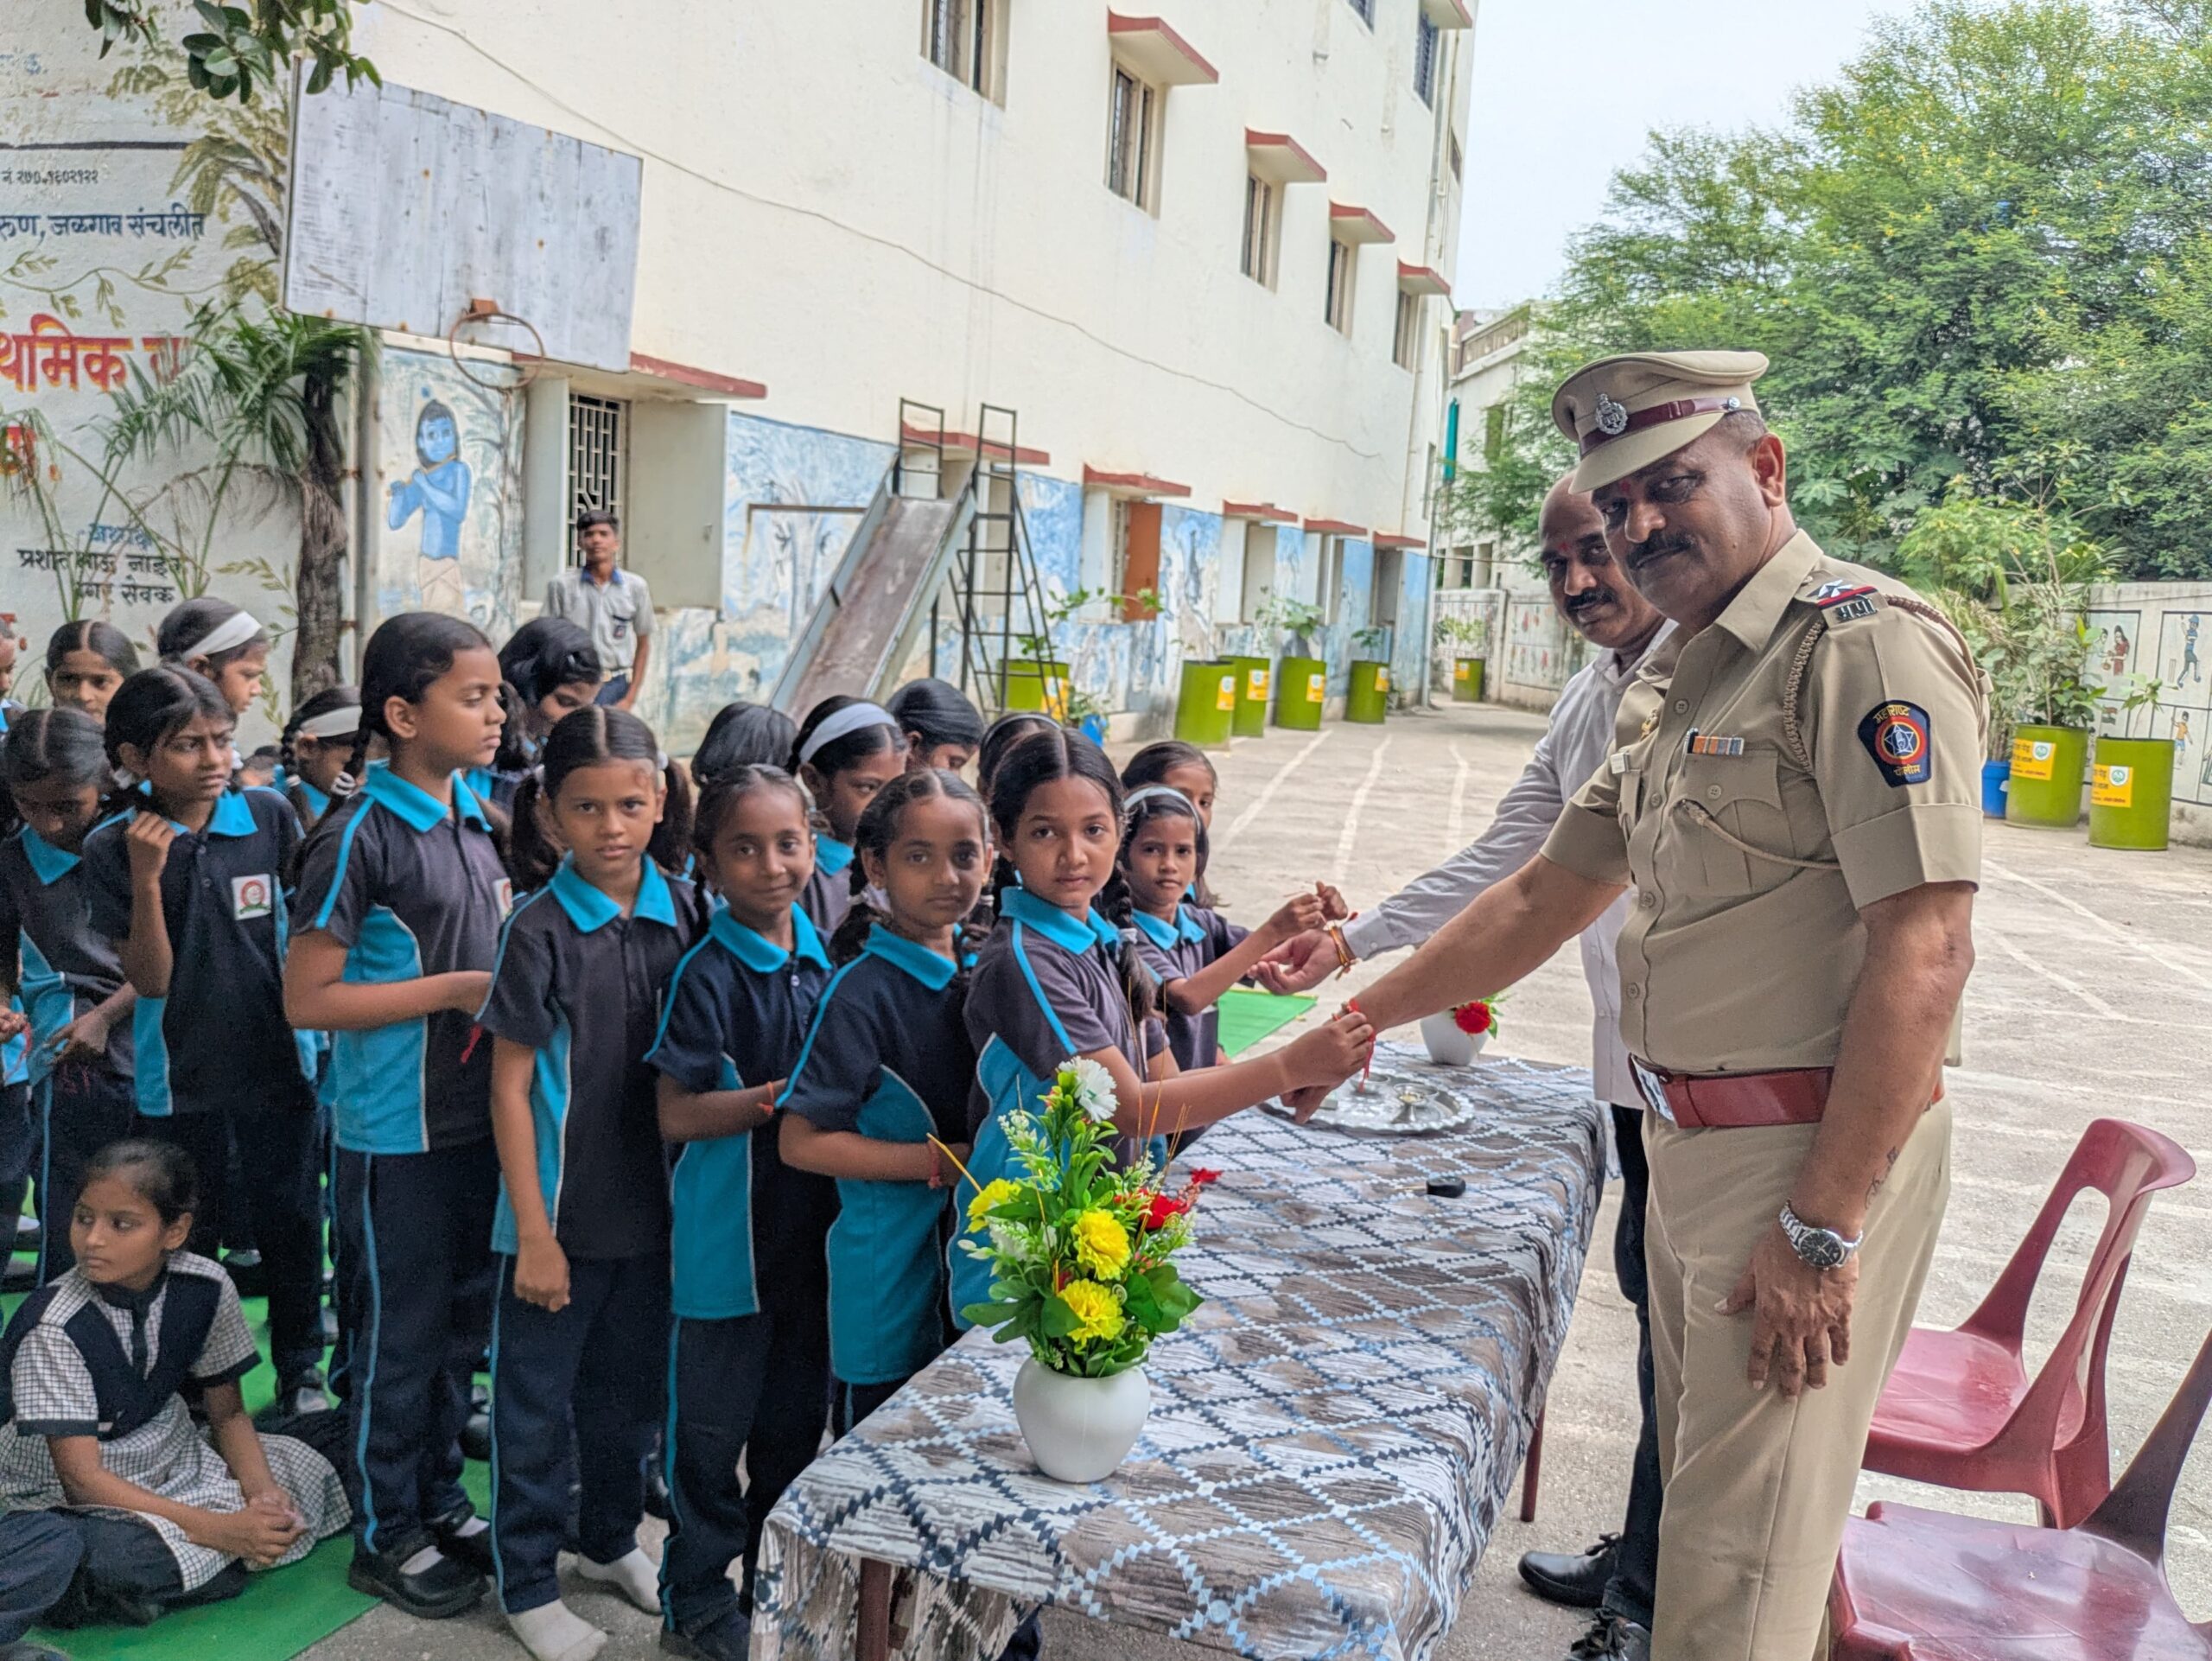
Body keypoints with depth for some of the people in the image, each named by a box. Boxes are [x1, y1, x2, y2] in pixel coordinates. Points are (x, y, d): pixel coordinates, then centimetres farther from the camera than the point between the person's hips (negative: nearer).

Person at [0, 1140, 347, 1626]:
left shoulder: (206, 1288, -10)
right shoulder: (54, 1327, -23)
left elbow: (227, 1412, 2)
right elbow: (81, 1476, -24)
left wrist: (262, 1491, -18)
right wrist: (221, 1529, -31)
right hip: (68, 1499, -7)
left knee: (308, 1470, -8)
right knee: (125, 1560, -38)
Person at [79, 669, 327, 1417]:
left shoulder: (269, 815, -8)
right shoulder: (113, 848, -10)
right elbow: (150, 979, -13)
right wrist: (146, 875, -23)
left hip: (277, 1059, 1)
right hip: (178, 1075, -1)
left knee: (291, 1223, 12)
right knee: (186, 1240, 13)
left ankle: (301, 1369, 30)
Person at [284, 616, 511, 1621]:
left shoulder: (477, 819, 6)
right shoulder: (360, 837, -16)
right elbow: (309, 998, -18)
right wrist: (457, 989, -19)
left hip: (476, 1117, 7)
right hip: (394, 1133, -7)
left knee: (462, 1324, 18)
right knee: (397, 1335, 7)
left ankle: (438, 1498, 35)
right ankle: (387, 1536, 24)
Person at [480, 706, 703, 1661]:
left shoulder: (685, 914, -2)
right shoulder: (539, 930, -14)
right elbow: (510, 1086, -11)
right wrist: (534, 1230, -12)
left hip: (652, 1205, 4)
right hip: (561, 1210, -4)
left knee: (629, 1389, 20)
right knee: (535, 1404, 10)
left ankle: (610, 1541, 41)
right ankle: (527, 1584, 28)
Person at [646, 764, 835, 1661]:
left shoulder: (823, 959, 4)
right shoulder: (707, 974, -14)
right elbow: (677, 1116, -15)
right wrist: (780, 1098, -23)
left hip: (810, 1225, 6)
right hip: (727, 1235, -6)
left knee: (797, 1416, 18)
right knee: (714, 1425, 7)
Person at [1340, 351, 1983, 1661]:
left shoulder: (1863, 642, -15)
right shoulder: (1696, 683, 15)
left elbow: (1924, 950, -22)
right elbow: (1544, 899, 18)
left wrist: (1822, 1229, -22)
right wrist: (1355, 1022, 16)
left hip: (1819, 1155, -9)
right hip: (1691, 1148, 9)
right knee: (1700, 1485, 21)